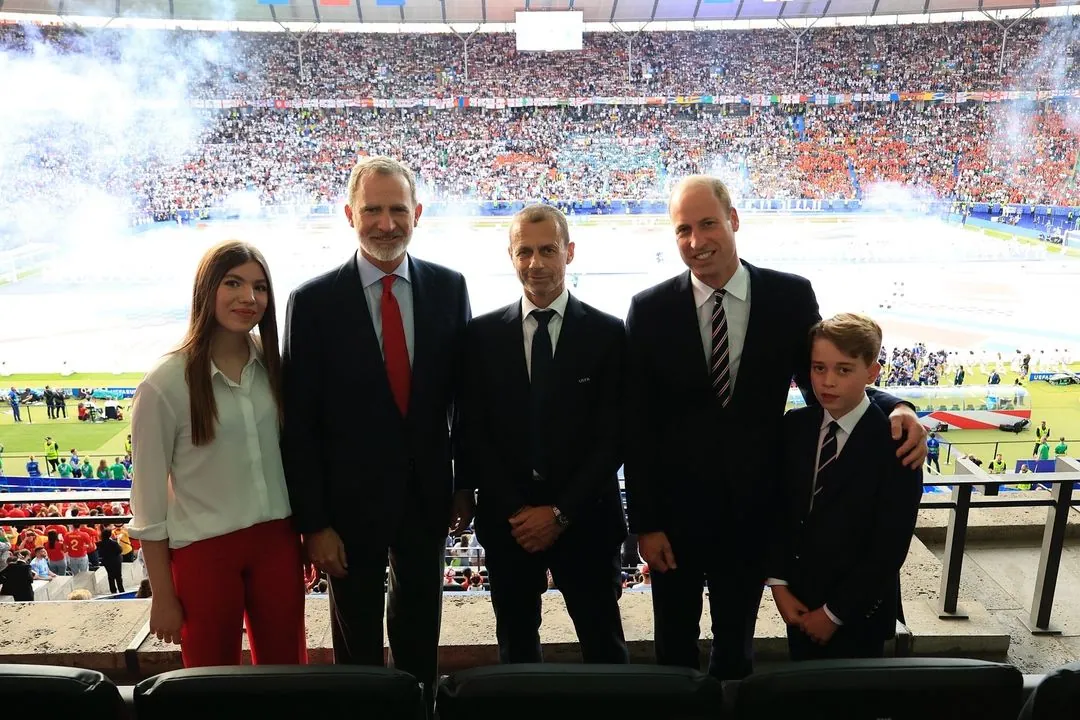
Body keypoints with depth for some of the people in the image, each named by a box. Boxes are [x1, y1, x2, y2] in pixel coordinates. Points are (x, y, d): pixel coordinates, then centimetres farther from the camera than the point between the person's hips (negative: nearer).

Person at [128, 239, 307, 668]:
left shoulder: (272, 364, -2)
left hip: (276, 539, 3)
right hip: (204, 551, -3)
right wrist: (163, 596, -4)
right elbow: (149, 501, -7)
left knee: (288, 670, 16)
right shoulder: (164, 384, -13)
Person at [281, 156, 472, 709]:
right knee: (357, 639, 18)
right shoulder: (314, 301, -11)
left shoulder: (448, 287, -4)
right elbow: (299, 421, -9)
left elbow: (463, 390, 2)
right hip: (351, 497, -2)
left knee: (420, 627, 22)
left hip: (428, 492, 2)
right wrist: (313, 522, -10)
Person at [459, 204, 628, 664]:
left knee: (604, 647, 9)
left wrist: (562, 513, -10)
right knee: (515, 645, 16)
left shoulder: (607, 333, -2)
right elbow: (473, 432, 0)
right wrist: (514, 511, -7)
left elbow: (613, 436, -5)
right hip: (506, 522, 2)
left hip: (585, 520, -1)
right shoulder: (482, 334, 2)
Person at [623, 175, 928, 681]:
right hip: (674, 508, -1)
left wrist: (892, 408, -21)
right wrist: (645, 523, -8)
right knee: (675, 641, 21)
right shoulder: (649, 310, -11)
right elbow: (637, 428, -9)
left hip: (752, 507, 1)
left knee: (736, 640, 24)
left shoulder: (790, 296, -9)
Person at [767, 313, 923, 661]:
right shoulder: (794, 426, -3)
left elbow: (889, 547, -16)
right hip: (798, 602, 4)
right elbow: (778, 509, 2)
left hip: (857, 613, -4)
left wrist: (834, 613, -13)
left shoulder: (895, 443, -17)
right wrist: (779, 585, -5)